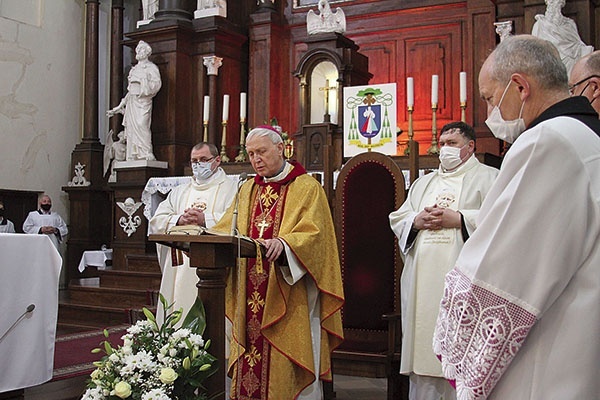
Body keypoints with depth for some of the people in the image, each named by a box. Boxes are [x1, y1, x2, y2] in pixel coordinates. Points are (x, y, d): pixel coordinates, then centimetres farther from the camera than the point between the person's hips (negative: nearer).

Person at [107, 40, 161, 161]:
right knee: (131, 128, 0)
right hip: (131, 101, 7)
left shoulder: (151, 67, 4)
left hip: (143, 100, -7)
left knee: (141, 125, -20)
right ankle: (132, 158, 0)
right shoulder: (134, 69, 23)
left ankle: (147, 155, -22)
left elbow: (157, 83, -12)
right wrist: (120, 106, 22)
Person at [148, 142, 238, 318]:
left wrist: (206, 219, -18)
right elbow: (155, 223, 11)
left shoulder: (232, 188, 9)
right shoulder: (178, 192, 24)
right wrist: (179, 220, -7)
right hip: (179, 269, 5)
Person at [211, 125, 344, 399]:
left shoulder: (307, 188, 0)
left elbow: (312, 235, -13)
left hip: (288, 297, -5)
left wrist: (283, 243, -32)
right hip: (250, 297, 5)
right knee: (249, 360, 5)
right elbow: (227, 230, 14)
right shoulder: (247, 190, 17)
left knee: (286, 365, -4)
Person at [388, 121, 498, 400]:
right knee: (422, 348, 5)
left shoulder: (489, 178, 7)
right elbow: (397, 218, 18)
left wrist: (458, 219, -13)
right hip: (422, 281, 5)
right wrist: (417, 220, -3)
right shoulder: (424, 182, 24)